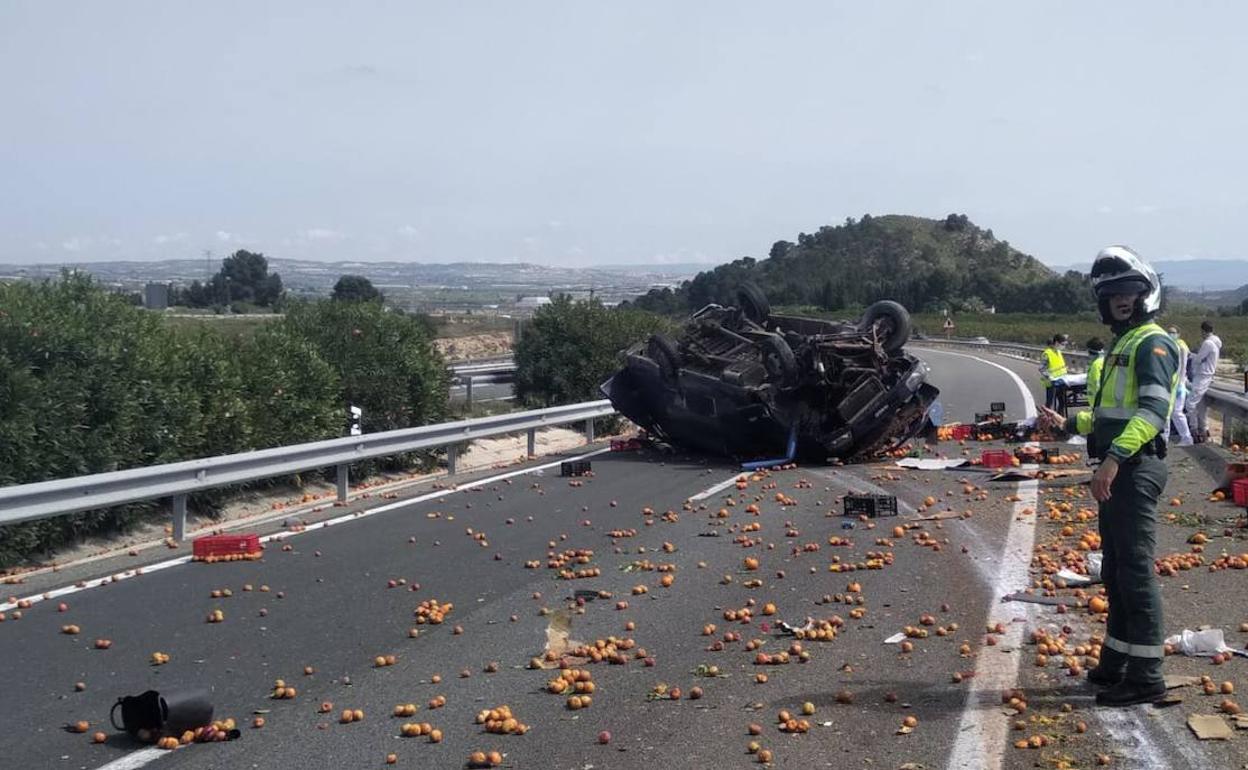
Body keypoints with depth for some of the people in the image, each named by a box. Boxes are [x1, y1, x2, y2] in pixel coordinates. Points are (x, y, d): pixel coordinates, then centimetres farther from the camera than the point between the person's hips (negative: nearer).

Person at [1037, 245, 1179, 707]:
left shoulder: (1152, 344, -11)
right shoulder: (1123, 344, 20)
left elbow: (1153, 411, -24)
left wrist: (1114, 457, -32)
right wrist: (1068, 424, 22)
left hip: (1136, 468, -10)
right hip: (1118, 471, 10)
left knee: (1135, 571, -7)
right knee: (1115, 571, 15)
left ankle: (1145, 677, 0)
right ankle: (1116, 663, 26)